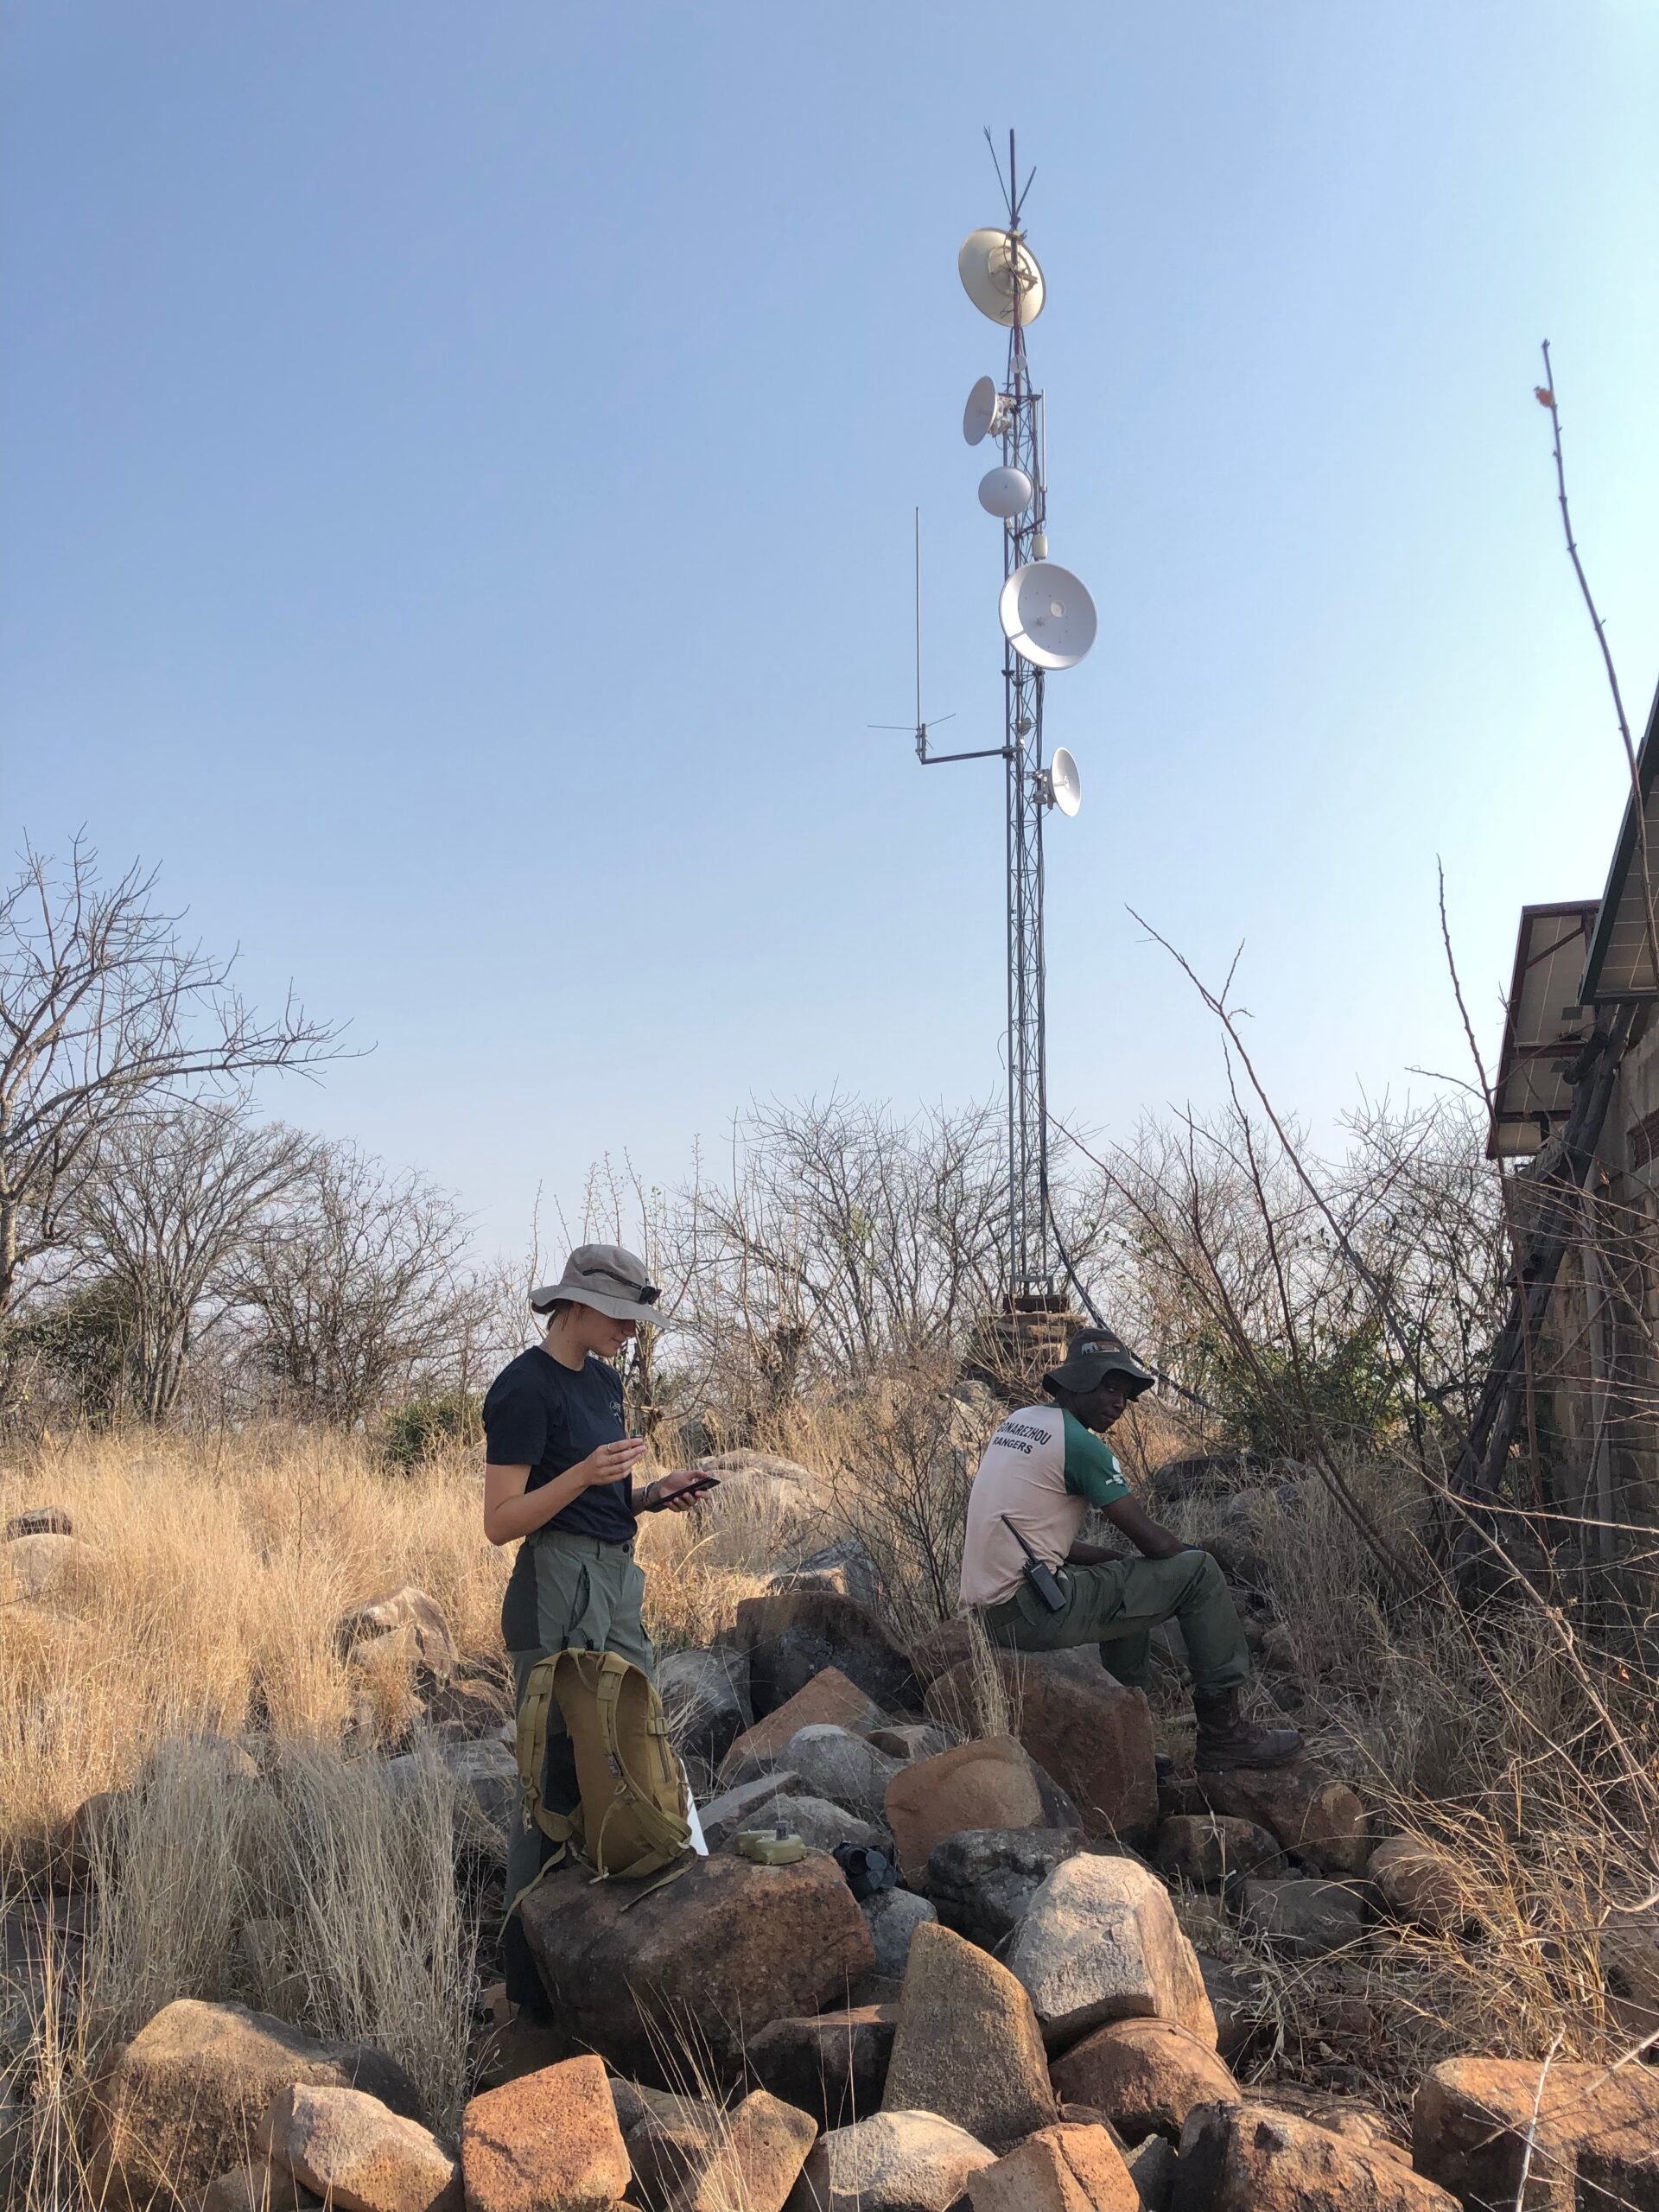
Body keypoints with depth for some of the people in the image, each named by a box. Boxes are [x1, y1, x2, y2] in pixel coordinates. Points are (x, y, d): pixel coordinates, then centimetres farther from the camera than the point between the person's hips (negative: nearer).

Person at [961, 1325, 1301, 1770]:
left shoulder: (1019, 1421, 15)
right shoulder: (1081, 1444, -12)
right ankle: (1223, 1731, 7)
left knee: (1130, 1578, 31)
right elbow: (1154, 1541, -9)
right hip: (1033, 1611, -9)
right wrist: (1195, 1554, 12)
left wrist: (1117, 1559, 14)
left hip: (992, 1609, 9)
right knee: (1198, 1573, -3)